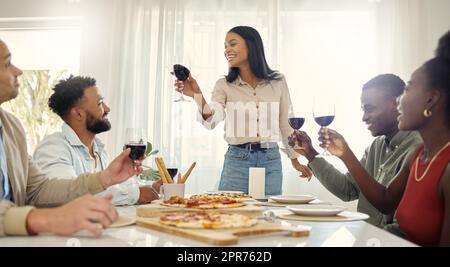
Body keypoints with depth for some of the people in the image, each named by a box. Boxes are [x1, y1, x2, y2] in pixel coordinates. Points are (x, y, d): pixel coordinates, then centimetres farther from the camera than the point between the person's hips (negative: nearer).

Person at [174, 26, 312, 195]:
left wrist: (295, 160, 15)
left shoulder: (277, 82, 3)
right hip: (236, 160, -1)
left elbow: (285, 124, 11)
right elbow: (212, 121, -16)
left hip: (271, 160, 1)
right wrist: (198, 96, -33)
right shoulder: (224, 85, 0)